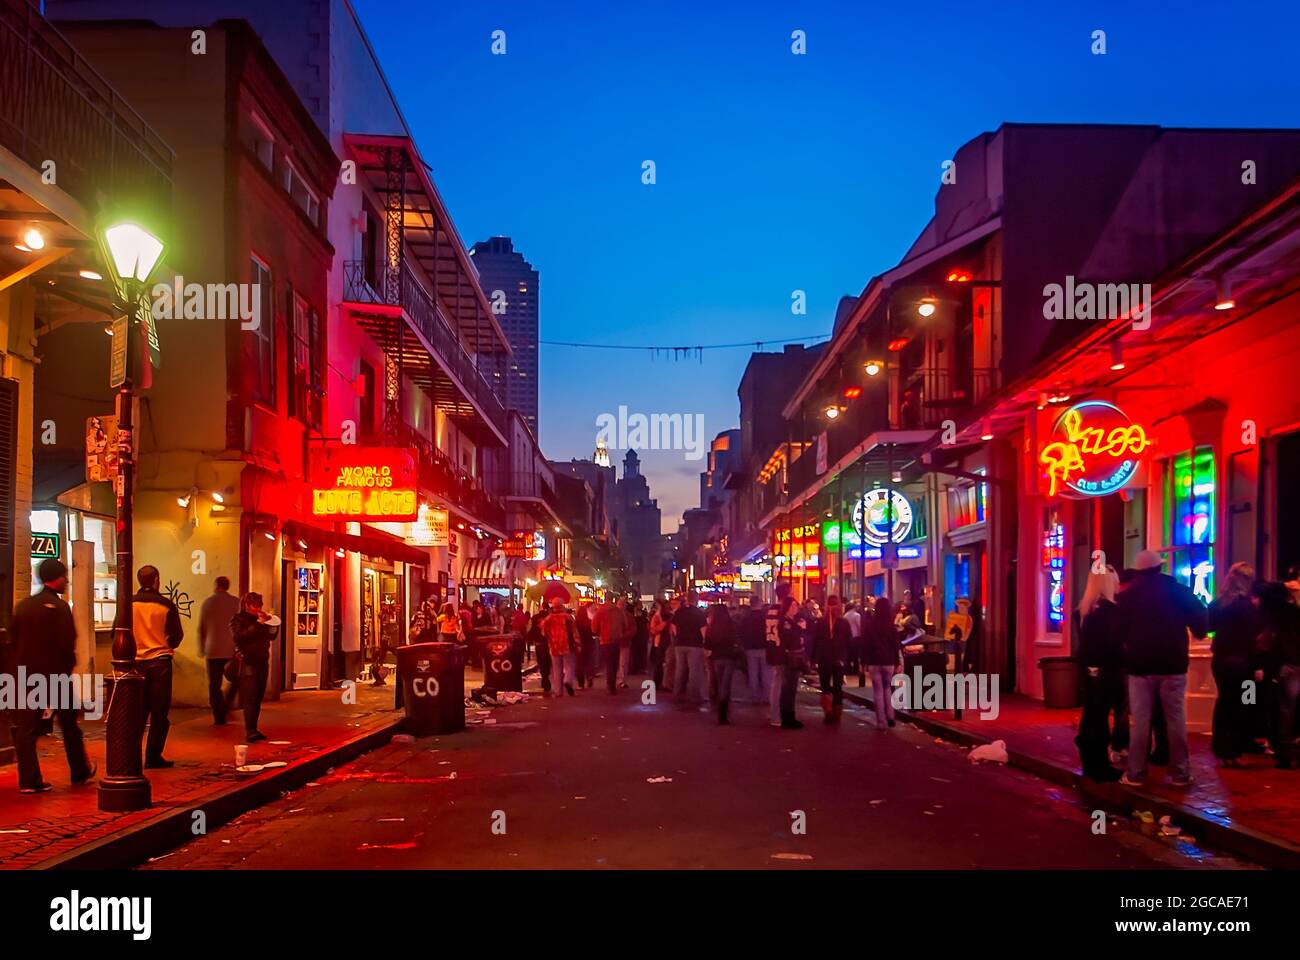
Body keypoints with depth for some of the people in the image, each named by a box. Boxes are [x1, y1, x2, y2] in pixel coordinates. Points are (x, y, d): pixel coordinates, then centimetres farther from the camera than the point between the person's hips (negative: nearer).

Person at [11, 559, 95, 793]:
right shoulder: (59, 606, -11)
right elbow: (67, 642, -17)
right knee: (69, 725, 12)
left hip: (26, 675, 4)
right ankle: (80, 772, 24)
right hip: (55, 674, -4)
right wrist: (68, 666, -2)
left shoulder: (23, 606, 7)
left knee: (25, 728, 3)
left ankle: (28, 780, -3)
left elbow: (14, 640, 9)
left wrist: (21, 667, 15)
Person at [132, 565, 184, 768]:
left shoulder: (128, 604, -3)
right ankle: (153, 757, 2)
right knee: (159, 712, 3)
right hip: (160, 662, -2)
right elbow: (177, 636, -2)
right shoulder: (166, 605, -7)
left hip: (136, 662, 2)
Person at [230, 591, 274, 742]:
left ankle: (253, 729, 11)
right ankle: (249, 731, -19)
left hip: (262, 662, 6)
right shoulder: (237, 619, 1)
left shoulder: (261, 619, 19)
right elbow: (239, 637, -16)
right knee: (250, 697, -14)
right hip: (247, 662, -6)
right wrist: (258, 624, -18)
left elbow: (270, 635, 17)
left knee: (258, 698, 6)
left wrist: (268, 623, 2)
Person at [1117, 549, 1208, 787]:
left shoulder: (1126, 597, 2)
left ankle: (1136, 773, 1)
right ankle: (1181, 773, 6)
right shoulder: (1179, 591, 0)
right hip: (1173, 665, 0)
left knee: (1140, 721, 1)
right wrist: (1199, 633, 17)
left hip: (1140, 665, 0)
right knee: (1176, 719, 5)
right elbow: (1201, 624, -3)